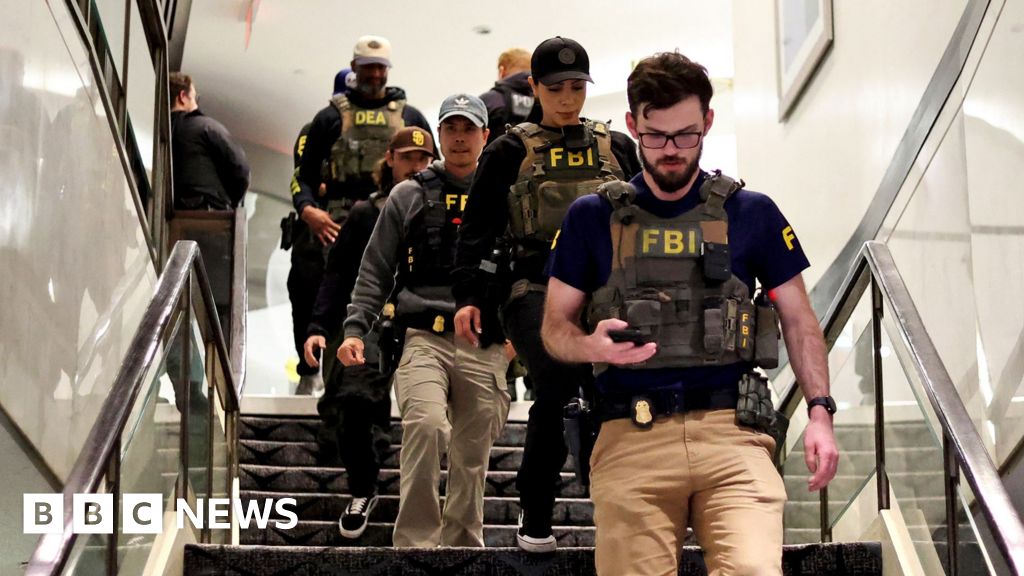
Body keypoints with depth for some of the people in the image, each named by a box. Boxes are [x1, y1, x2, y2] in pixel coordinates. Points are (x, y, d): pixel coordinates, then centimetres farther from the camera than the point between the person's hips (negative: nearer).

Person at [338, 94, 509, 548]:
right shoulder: (409, 196, 11)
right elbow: (375, 271, 11)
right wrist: (355, 328, 0)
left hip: (485, 346, 2)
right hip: (425, 336, -1)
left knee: (472, 459, 6)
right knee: (425, 424, -25)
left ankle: (462, 548, 21)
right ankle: (415, 543, -19)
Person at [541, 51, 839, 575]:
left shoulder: (752, 214, 11)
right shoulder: (593, 217, 11)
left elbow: (799, 321, 14)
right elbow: (555, 325, 13)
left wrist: (820, 412, 1)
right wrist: (592, 346, -10)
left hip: (732, 433, 0)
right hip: (631, 439, 1)